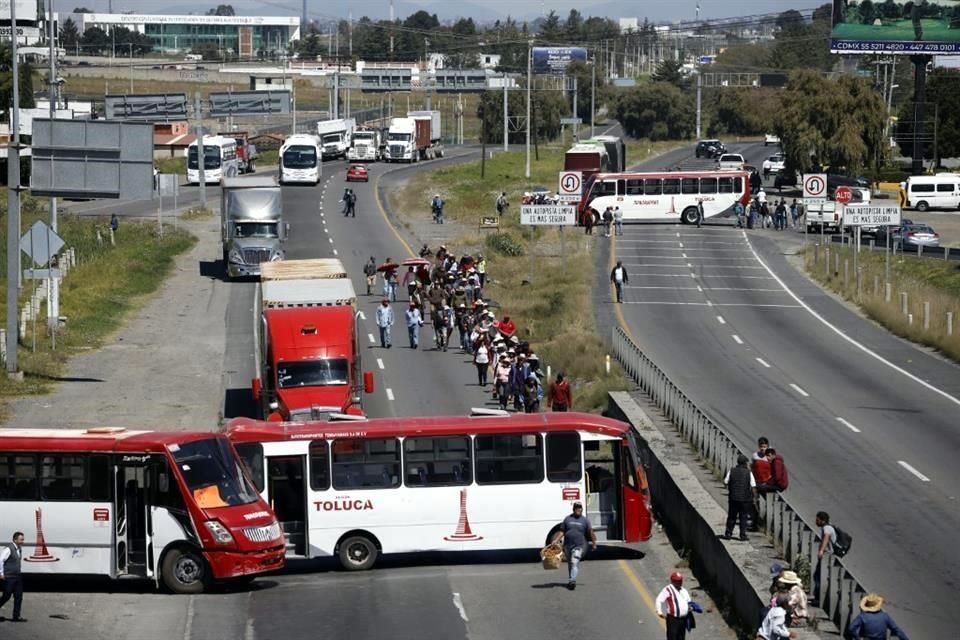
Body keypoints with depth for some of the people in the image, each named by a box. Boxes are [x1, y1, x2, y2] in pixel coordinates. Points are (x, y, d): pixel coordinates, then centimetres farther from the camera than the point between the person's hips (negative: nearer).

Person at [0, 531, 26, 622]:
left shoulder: (20, 549, 10)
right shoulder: (9, 549, -16)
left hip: (17, 577, 8)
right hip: (8, 578, -8)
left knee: (19, 597, 4)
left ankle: (16, 616, 7)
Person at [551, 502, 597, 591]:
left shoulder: (585, 520, 3)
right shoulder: (567, 519, 9)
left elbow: (591, 533, 4)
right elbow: (562, 531, 11)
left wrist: (594, 543, 1)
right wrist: (555, 540, 1)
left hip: (578, 546, -3)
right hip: (567, 546, 3)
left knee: (575, 563, -17)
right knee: (570, 564, 14)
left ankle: (572, 580, -27)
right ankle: (570, 581, 26)